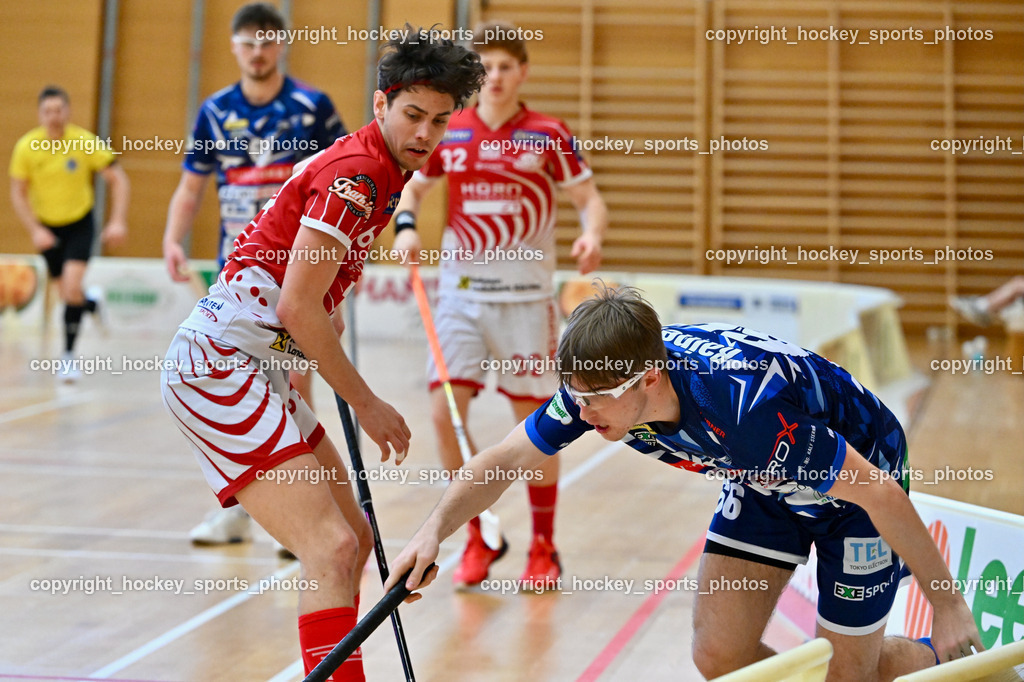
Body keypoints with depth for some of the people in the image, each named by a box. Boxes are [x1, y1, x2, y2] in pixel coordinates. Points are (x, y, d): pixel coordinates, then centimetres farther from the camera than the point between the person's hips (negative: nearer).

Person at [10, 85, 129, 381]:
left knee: (72, 286, -20)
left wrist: (118, 222, -22)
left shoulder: (87, 142, -17)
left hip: (80, 224, -2)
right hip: (47, 227, 2)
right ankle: (92, 304, 47)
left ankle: (68, 355, -7)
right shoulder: (26, 147, -13)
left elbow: (118, 180, -11)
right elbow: (18, 193, -4)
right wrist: (35, 230, -16)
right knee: (67, 292, 10)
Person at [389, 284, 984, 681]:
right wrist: (435, 530, -27)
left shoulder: (745, 404, -43)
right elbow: (504, 460, -10)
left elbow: (879, 491, -33)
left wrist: (950, 605, -25)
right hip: (764, 484, 6)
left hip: (860, 470, -6)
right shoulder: (599, 381, -25)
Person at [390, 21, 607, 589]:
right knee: (445, 412, -8)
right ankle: (478, 538, 10)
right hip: (461, 291, 2)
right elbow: (411, 188, 14)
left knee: (534, 419, 3)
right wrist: (405, 226, -7)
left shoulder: (548, 136, -3)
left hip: (525, 296, -2)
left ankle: (543, 547, 19)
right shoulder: (447, 133, 3)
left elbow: (590, 200, -1)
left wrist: (591, 235, -23)